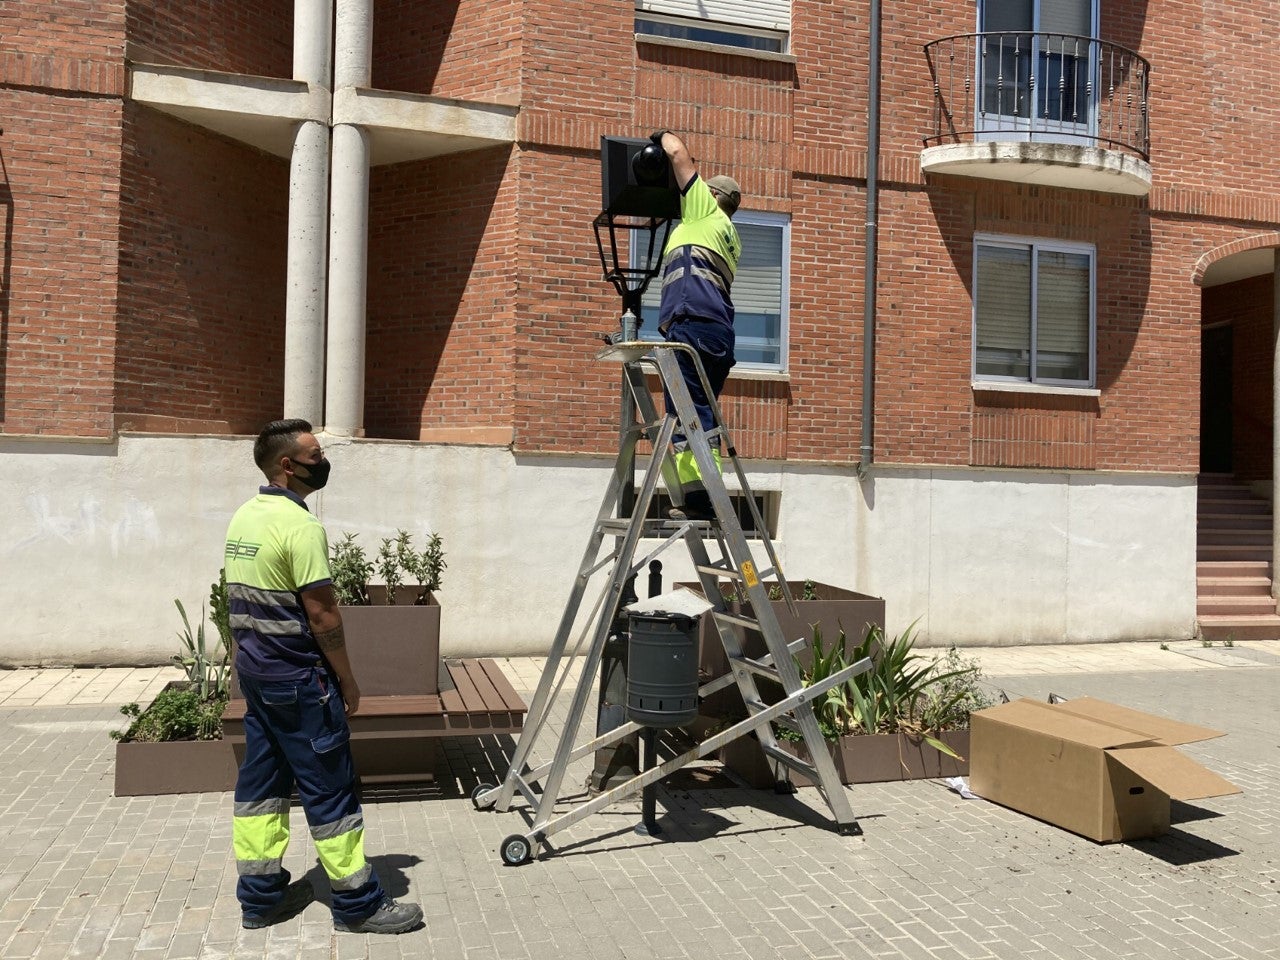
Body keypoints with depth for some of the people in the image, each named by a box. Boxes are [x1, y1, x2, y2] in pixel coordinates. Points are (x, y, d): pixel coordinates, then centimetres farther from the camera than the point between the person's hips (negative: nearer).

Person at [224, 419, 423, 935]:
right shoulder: (300, 525, -20)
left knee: (260, 780, 15)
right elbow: (322, 614, -19)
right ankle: (358, 903, 9)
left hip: (253, 672, 9)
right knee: (330, 788, 0)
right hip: (297, 679, -9)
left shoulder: (243, 518, 9)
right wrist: (347, 680, -10)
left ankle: (261, 894, 25)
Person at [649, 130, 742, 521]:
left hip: (694, 324, -9)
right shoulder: (729, 236, 31)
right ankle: (708, 499, 1)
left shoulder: (705, 209, 11)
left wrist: (663, 134, 28)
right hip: (720, 333, 9)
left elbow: (677, 153, 8)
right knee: (702, 415, 6)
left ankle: (697, 496, -24)